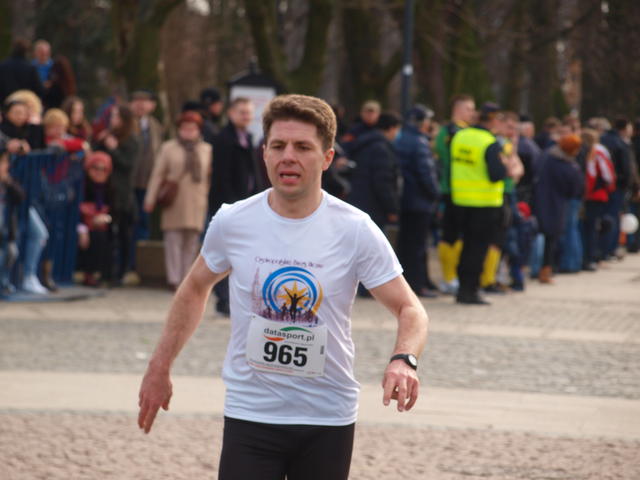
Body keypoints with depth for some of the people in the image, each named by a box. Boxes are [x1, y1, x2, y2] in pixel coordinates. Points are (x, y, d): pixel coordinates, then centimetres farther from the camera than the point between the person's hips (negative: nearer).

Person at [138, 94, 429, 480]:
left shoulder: (356, 230, -8)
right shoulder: (231, 223, -4)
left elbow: (410, 308, -5)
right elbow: (195, 289, 15)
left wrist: (404, 360, -26)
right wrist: (160, 368, 15)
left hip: (329, 420, 0)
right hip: (250, 415, 0)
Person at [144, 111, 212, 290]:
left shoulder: (207, 150, 13)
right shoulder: (168, 148, 7)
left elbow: (211, 176, 16)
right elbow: (157, 174, 5)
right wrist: (150, 199, 0)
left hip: (196, 202, 2)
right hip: (174, 202, -2)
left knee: (191, 242, 1)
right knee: (174, 240, -6)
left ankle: (186, 279, 6)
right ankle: (174, 279, -5)